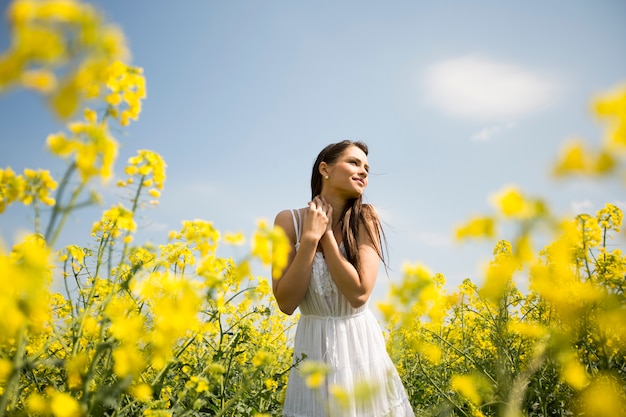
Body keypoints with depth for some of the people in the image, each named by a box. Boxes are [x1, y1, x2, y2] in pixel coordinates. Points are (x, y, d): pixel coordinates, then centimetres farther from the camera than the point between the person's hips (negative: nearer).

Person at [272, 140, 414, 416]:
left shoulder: (365, 220, -9)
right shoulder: (289, 221, -9)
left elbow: (359, 294, -18)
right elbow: (286, 303, -13)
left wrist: (326, 235, -18)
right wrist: (310, 238, -19)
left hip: (361, 345, 1)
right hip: (315, 349, 0)